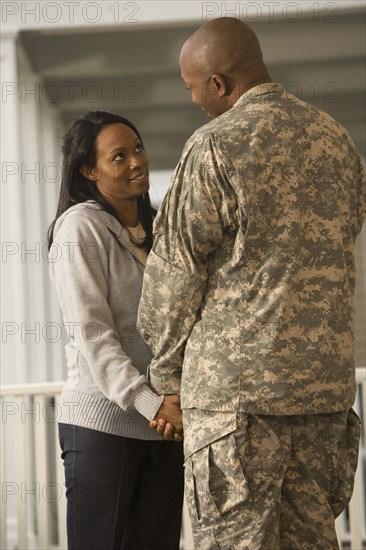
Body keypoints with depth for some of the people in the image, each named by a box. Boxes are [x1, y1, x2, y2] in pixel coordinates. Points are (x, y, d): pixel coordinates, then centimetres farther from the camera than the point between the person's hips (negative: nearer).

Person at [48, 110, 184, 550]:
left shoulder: (157, 228, 15)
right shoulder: (80, 227, -7)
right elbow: (91, 333, -15)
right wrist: (149, 403, -24)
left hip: (165, 426, 6)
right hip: (101, 422, -6)